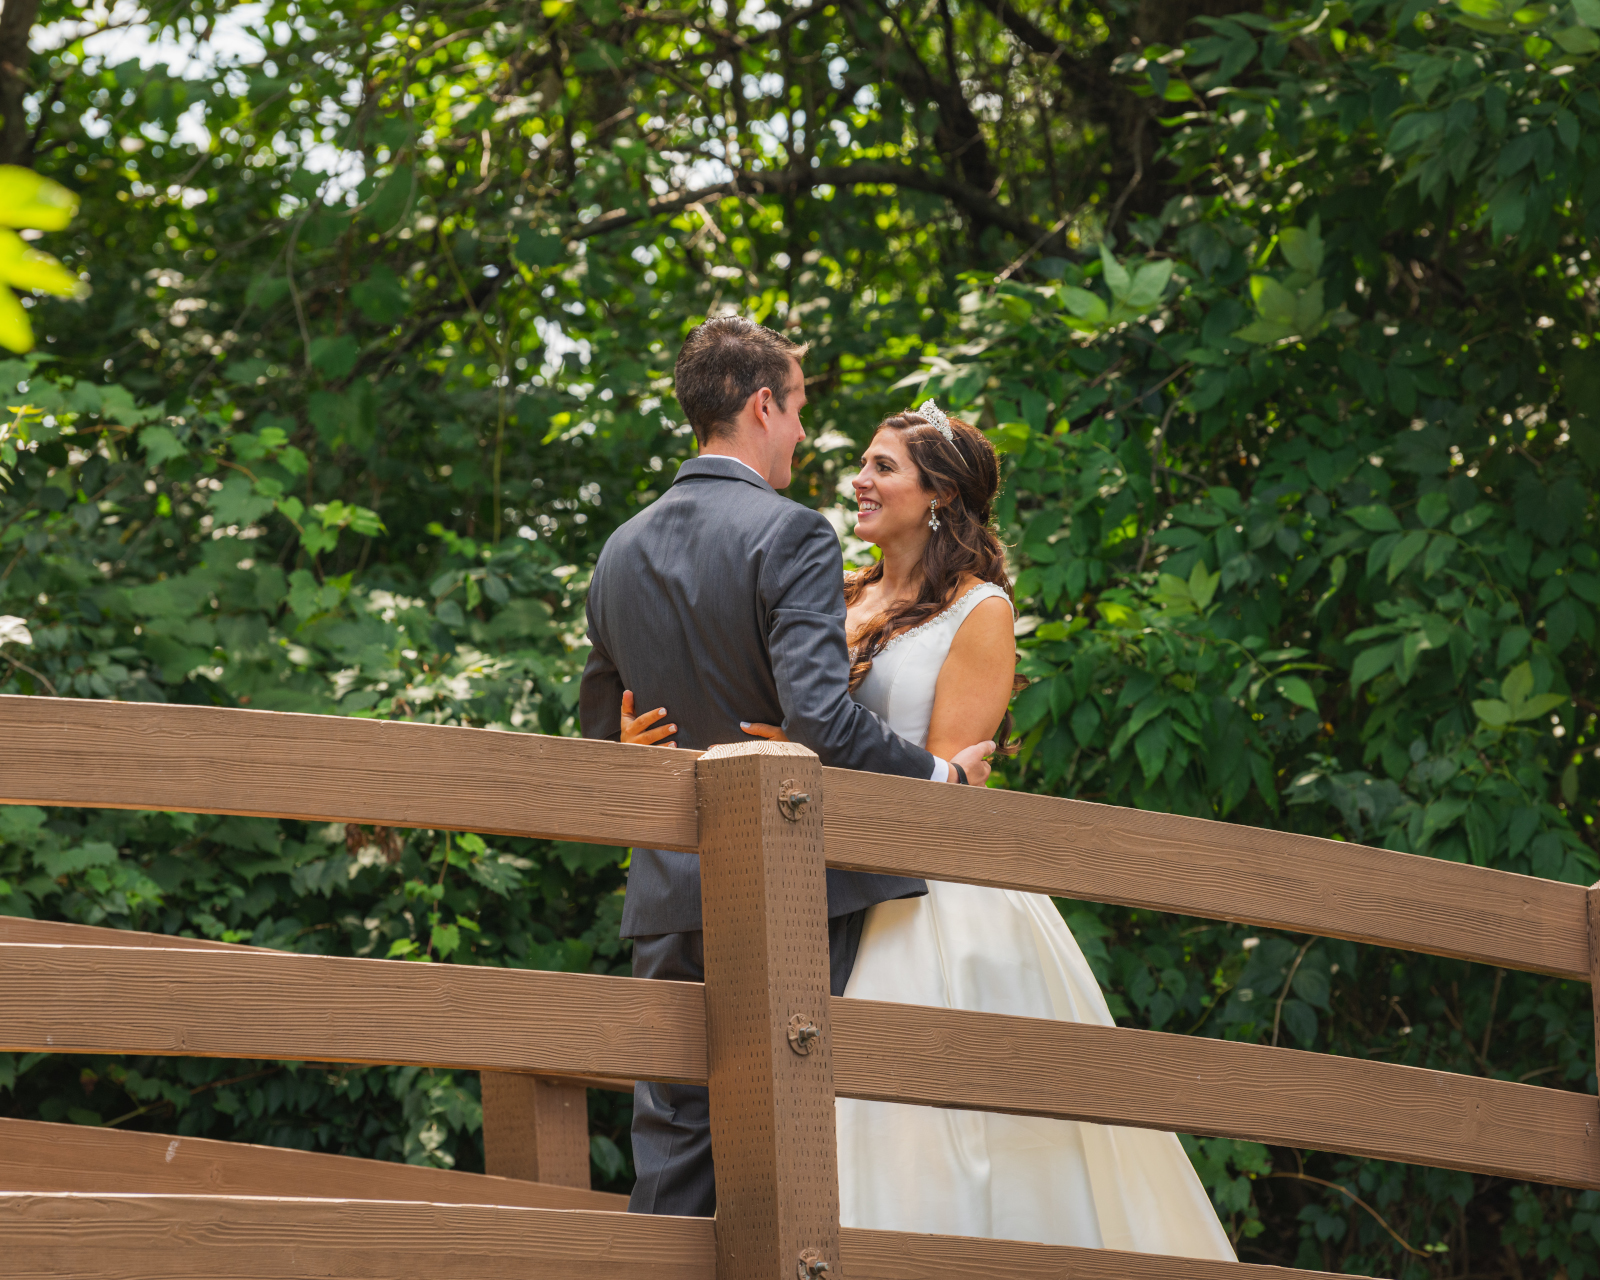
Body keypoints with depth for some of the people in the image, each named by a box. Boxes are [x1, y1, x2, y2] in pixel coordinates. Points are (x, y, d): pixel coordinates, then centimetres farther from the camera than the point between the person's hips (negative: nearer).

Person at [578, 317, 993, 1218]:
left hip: (671, 898, 6)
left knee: (673, 1142, 7)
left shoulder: (623, 551, 10)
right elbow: (821, 719, -22)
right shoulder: (791, 537, -12)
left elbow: (601, 731, 17)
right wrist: (941, 774, -11)